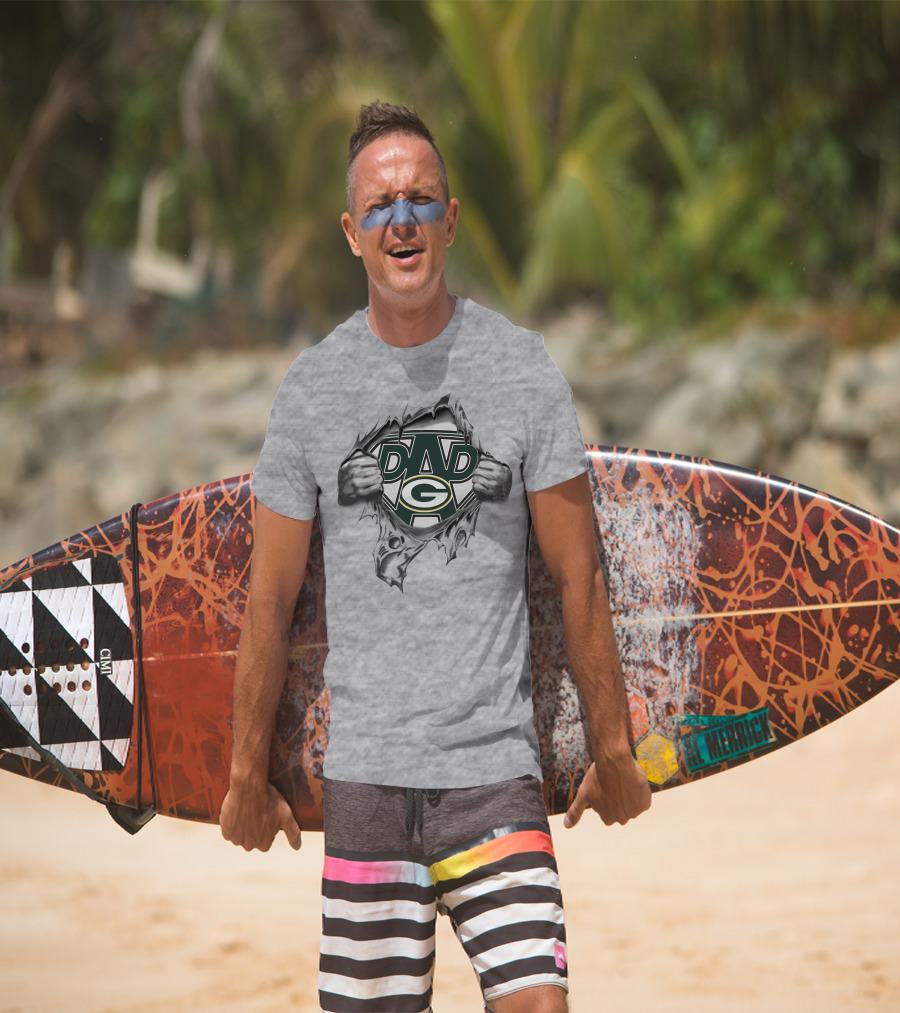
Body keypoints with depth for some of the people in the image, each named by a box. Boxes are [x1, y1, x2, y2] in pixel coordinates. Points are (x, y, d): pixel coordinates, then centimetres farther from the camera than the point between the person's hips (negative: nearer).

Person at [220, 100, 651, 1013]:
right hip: (363, 770, 1)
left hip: (496, 767, -1)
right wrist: (248, 773, 10)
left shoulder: (522, 366, 2)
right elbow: (270, 599, 9)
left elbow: (577, 577, 6)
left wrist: (612, 748, 7)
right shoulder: (312, 384, 4)